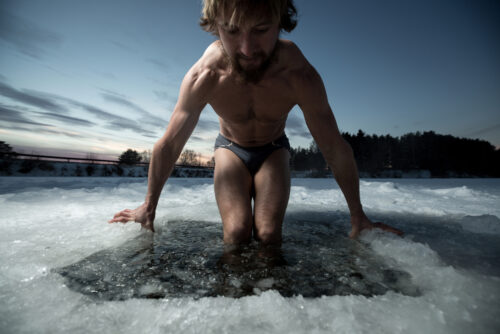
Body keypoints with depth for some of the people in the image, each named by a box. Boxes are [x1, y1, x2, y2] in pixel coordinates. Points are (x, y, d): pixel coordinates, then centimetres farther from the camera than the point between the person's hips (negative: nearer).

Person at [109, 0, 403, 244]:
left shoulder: (300, 76, -28)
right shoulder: (203, 77, -27)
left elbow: (335, 148, -19)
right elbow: (169, 145, -16)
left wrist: (357, 216, -9)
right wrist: (149, 206, -5)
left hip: (274, 149, 0)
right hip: (230, 148, 0)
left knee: (269, 235, -15)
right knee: (236, 233, -17)